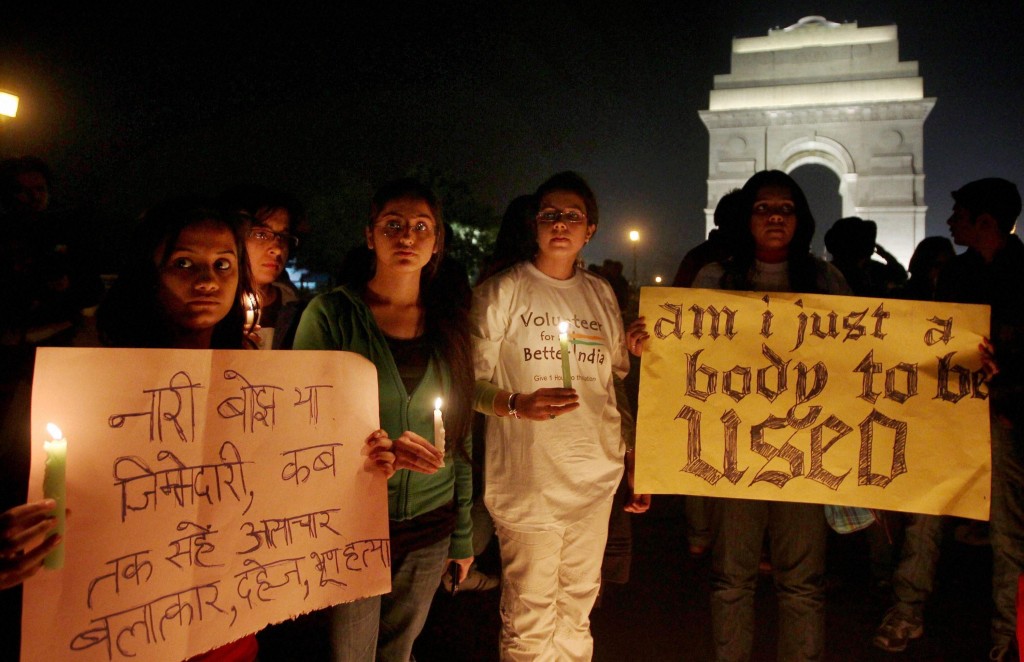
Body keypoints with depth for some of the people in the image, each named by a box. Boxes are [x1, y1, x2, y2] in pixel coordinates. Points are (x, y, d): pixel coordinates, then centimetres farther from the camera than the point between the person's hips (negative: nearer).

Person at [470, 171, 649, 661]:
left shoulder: (601, 295, 12)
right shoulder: (502, 292, -1)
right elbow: (471, 382, -4)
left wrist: (636, 462, 16)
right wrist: (517, 405, -22)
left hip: (596, 478, 4)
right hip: (526, 480, -4)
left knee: (578, 610, 14)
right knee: (529, 620, 0)